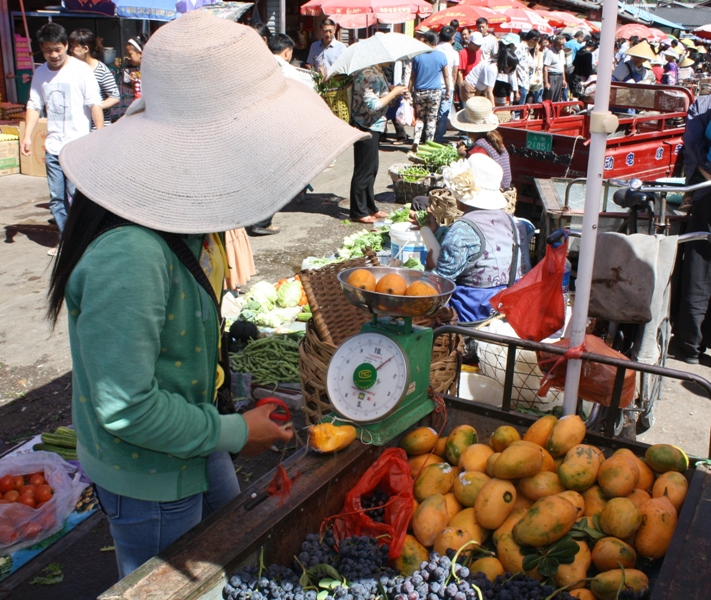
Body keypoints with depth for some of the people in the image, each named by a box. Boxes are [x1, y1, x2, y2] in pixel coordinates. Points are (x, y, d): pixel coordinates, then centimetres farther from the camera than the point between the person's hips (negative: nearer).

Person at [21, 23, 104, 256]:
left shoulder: (81, 69, -4)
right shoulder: (40, 73, 10)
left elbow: (94, 104, -7)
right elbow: (34, 105, 13)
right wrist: (27, 136, 3)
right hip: (53, 147, 5)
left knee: (77, 196, -7)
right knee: (56, 198, 8)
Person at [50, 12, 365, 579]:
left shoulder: (178, 210, -7)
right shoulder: (130, 255, -37)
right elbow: (126, 408, -32)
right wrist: (235, 433, -19)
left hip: (196, 441, 8)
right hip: (149, 476, -8)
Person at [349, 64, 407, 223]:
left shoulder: (377, 72, 10)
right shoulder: (368, 74, -20)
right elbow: (373, 105, -24)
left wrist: (394, 91, 7)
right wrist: (394, 93, -15)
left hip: (374, 127, 10)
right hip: (366, 128, -10)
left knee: (372, 168, 16)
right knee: (364, 170, -2)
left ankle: (370, 207, 27)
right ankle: (358, 212, 8)